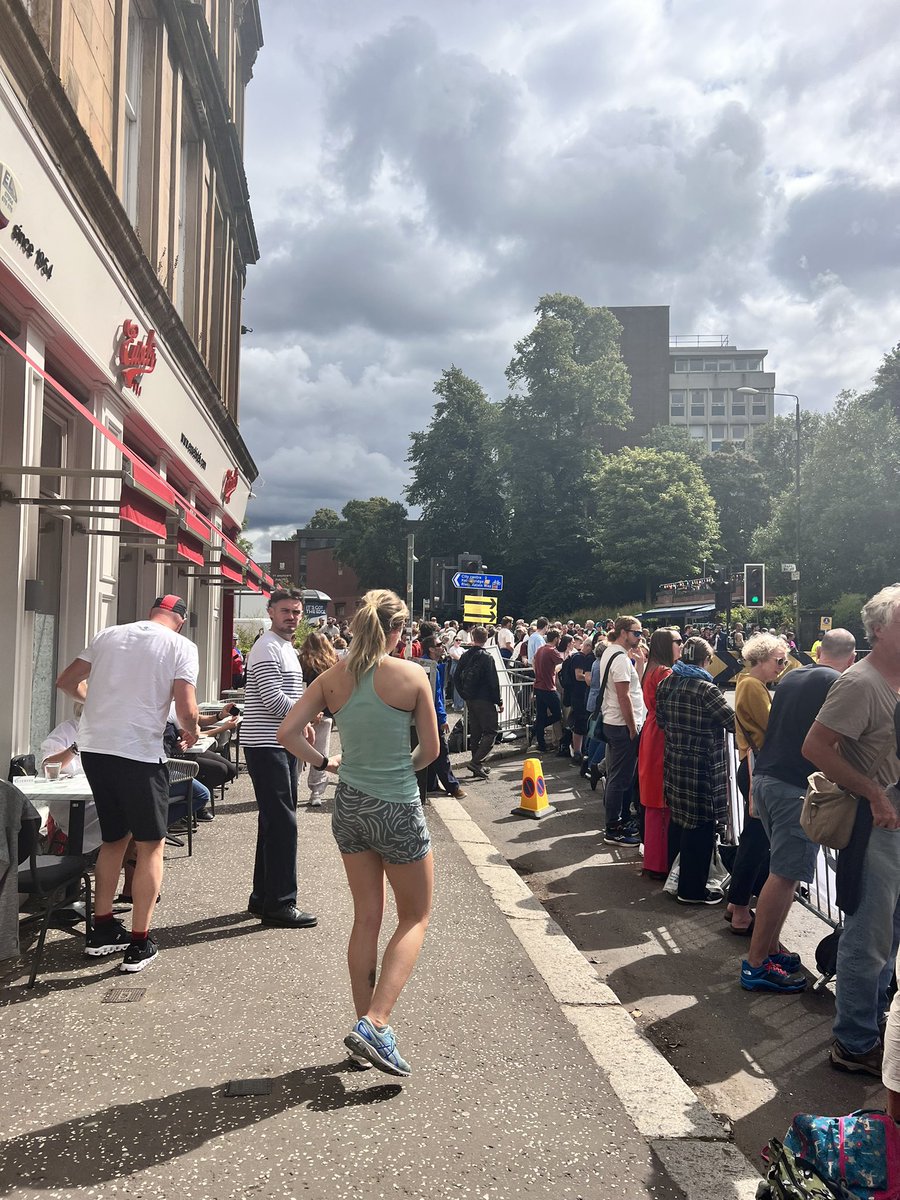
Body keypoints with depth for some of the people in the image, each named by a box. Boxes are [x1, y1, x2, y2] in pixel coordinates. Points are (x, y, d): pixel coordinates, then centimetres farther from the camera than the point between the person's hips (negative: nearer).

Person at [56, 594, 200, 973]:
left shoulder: (109, 635, 11)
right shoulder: (181, 646, -3)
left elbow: (66, 682, 17)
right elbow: (186, 709, -13)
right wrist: (191, 731, 9)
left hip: (94, 746, 5)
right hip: (140, 752, -5)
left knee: (114, 837, 22)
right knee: (151, 845, 9)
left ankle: (102, 930, 28)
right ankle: (139, 944, 10)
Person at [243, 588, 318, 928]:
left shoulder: (287, 648, 19)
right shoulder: (267, 649, -14)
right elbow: (274, 701, -21)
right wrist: (311, 710, -8)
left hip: (283, 745, 10)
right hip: (266, 746, -10)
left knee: (276, 822, 14)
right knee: (283, 823, -8)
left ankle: (263, 898, 24)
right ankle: (279, 904, -2)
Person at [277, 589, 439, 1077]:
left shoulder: (334, 677, -2)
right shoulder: (412, 675, -13)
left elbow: (287, 733, -6)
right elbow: (430, 750, -6)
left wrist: (324, 762, 7)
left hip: (350, 806, 5)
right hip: (398, 808, -5)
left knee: (367, 918, 18)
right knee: (415, 919, 12)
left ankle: (367, 1026, 26)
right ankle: (374, 1023, -1)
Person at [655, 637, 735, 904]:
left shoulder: (666, 684, 4)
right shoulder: (706, 689, -18)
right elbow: (733, 722, -16)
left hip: (674, 762, 8)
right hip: (702, 766, -8)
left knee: (678, 819, 20)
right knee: (700, 826, 2)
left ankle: (675, 875, 33)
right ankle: (692, 889, 10)